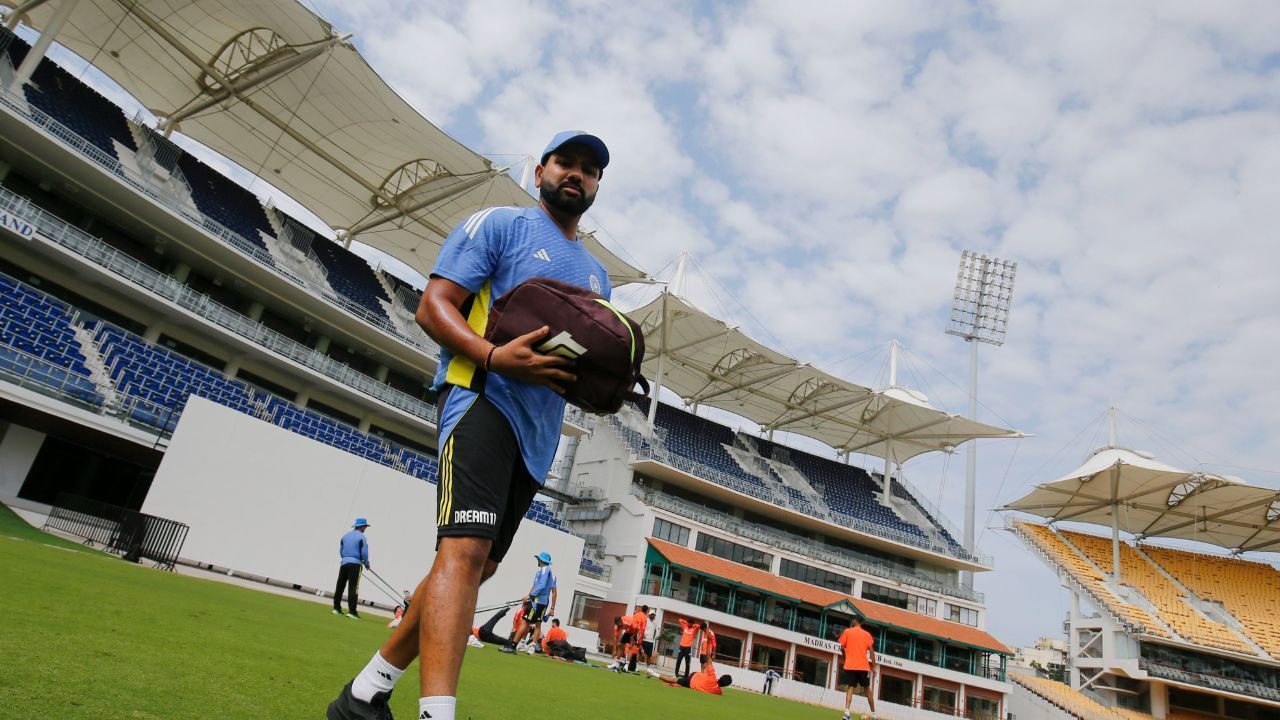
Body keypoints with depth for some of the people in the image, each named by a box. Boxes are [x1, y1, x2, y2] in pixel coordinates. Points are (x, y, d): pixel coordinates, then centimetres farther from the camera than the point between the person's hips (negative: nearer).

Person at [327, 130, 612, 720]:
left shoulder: (596, 275, 25)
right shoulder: (498, 224, 4)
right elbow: (433, 305, -6)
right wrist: (492, 356, -24)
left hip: (539, 433, 7)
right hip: (482, 400, -7)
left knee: (480, 562, 8)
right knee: (466, 548, -23)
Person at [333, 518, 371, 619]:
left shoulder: (345, 535, 12)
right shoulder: (361, 537, -6)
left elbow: (340, 551, 14)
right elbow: (364, 553, -9)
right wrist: (366, 563, 5)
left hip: (343, 562, 6)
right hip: (355, 563, -6)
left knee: (340, 586, 12)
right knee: (353, 588, -7)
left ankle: (336, 608, 17)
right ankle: (351, 611, -11)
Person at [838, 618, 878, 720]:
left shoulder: (847, 631, 5)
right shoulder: (867, 634, 9)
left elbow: (842, 648, -1)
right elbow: (871, 651, 1)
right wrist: (874, 667, 2)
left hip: (850, 665, -1)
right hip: (863, 666, 1)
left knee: (850, 688, -1)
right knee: (867, 689, 15)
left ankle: (847, 712, -19)